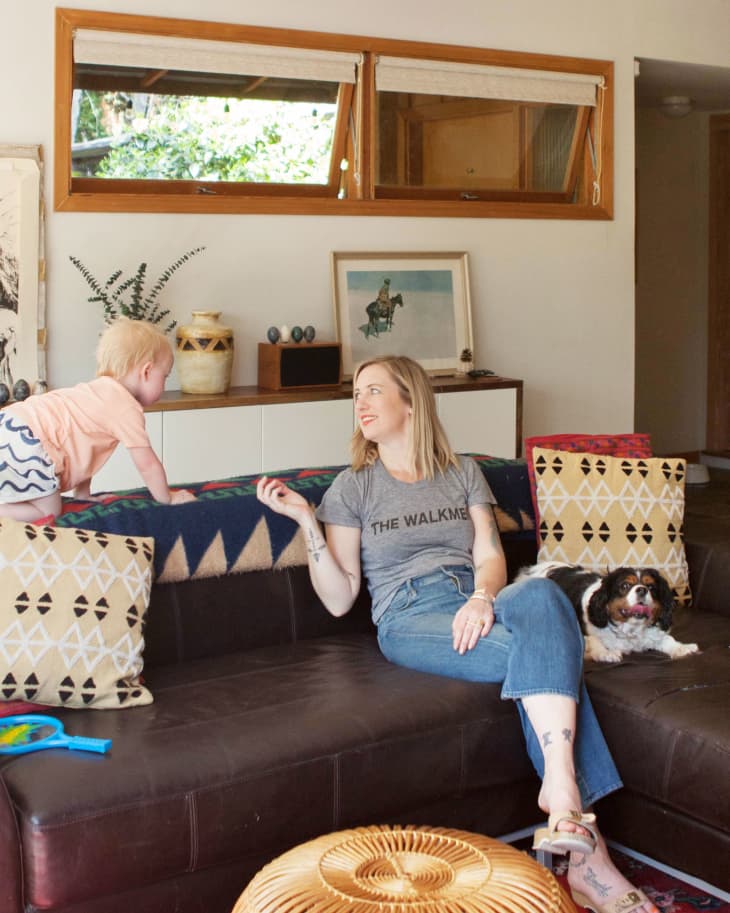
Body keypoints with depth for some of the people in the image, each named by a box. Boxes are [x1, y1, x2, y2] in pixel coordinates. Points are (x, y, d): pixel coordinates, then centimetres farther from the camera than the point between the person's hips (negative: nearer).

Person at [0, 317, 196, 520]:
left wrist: (82, 494, 33)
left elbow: (84, 448, 30)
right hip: (24, 442, -10)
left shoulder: (102, 390, 23)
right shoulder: (128, 408, -6)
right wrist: (167, 498, 11)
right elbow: (147, 464, -3)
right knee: (48, 511, -5)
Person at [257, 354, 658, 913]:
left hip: (479, 601, 3)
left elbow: (491, 557, 7)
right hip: (409, 617, -3)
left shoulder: (463, 473, 22)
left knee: (540, 595, -36)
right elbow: (339, 599, 8)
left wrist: (483, 597, -17)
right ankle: (587, 851, -37)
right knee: (540, 649, -33)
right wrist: (305, 519, -3)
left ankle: (561, 785, -44)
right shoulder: (353, 487, 16)